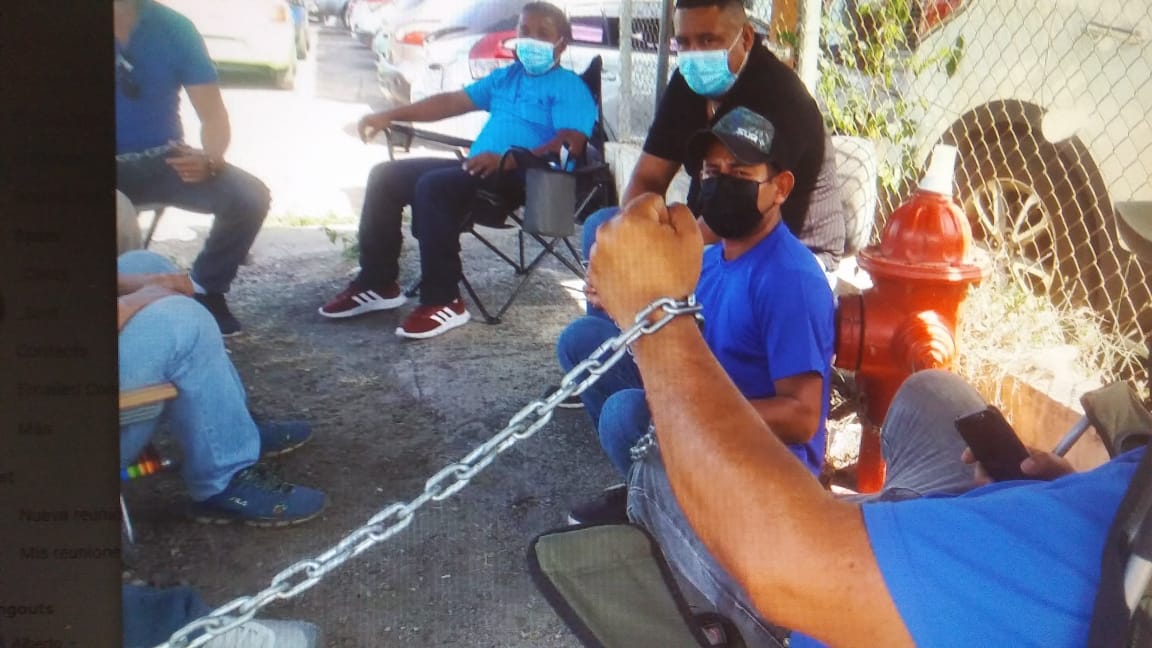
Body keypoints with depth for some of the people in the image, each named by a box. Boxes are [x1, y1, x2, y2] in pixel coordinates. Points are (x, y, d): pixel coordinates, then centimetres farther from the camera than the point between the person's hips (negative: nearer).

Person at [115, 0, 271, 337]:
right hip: (119, 167, -2)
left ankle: (205, 290, 2)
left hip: (164, 161, 2)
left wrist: (210, 159, -29)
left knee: (250, 196, -21)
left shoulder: (173, 27, -5)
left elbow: (213, 114, -6)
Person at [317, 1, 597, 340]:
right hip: (478, 169, 9)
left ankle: (444, 302, -27)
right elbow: (452, 102, 24)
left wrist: (508, 161, -30)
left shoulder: (569, 87, -2)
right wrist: (390, 116, 14)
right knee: (386, 176, 2)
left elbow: (571, 146, -18)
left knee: (433, 185, -32)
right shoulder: (506, 76, 23)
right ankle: (378, 284, 5)